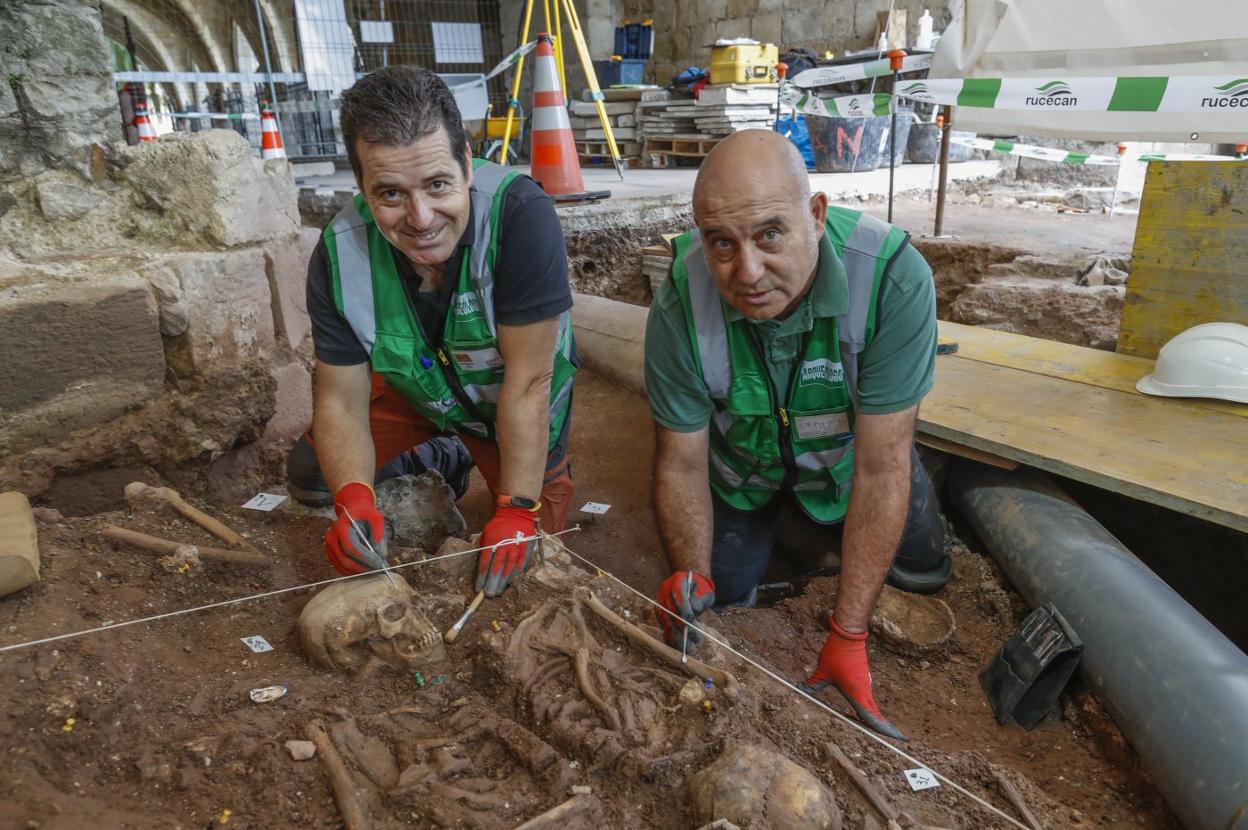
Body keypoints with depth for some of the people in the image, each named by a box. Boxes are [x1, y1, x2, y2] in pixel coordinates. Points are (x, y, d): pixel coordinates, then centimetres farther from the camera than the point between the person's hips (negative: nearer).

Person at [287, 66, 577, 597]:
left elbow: (527, 384, -35)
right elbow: (341, 400, -19)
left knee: (528, 551, 1)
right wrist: (353, 498, -37)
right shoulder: (339, 254, -26)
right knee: (310, 476, 1)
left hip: (517, 408, -3)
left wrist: (518, 511, -33)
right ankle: (441, 459, 23)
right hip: (418, 391, 3)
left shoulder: (521, 216, -40)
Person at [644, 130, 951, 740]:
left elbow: (879, 468, -34)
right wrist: (692, 579, -33)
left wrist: (846, 636, -31)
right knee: (721, 592, 3)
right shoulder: (681, 304, -33)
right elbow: (681, 465, -19)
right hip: (742, 464, 0)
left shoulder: (894, 277, -38)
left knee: (921, 570, 8)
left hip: (847, 453, 0)